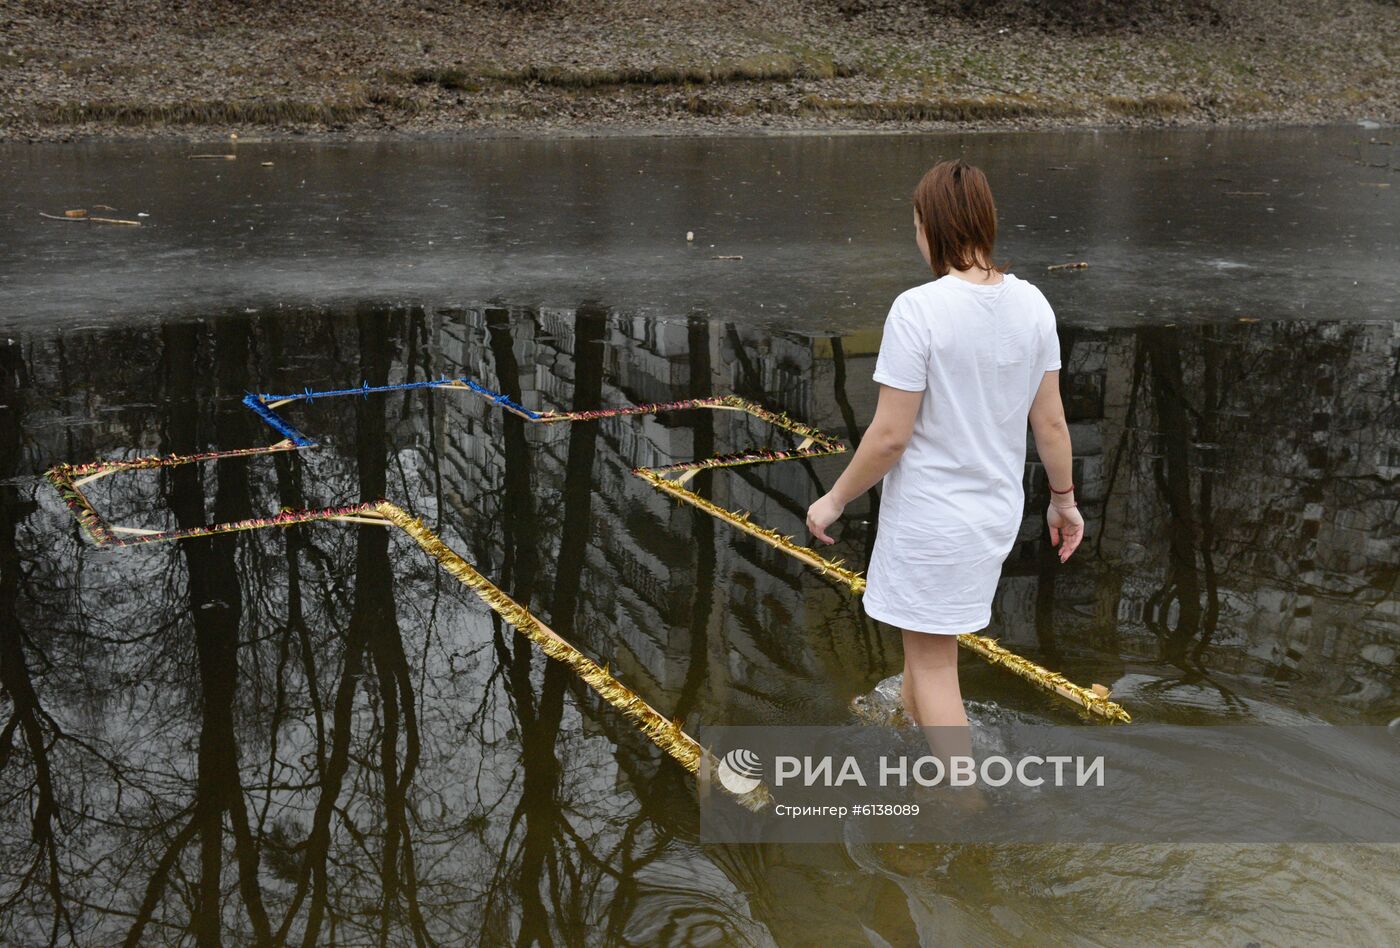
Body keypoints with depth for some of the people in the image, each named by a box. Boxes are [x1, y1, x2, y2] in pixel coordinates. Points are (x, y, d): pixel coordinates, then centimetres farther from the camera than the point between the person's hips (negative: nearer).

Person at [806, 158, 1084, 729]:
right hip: (999, 510, 7)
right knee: (927, 642, 29)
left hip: (930, 518, -7)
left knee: (933, 666, 7)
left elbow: (889, 436, -19)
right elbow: (1050, 421, 3)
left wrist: (835, 500, -5)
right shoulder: (1032, 304, -3)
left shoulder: (917, 309, -22)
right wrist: (1063, 498, 17)